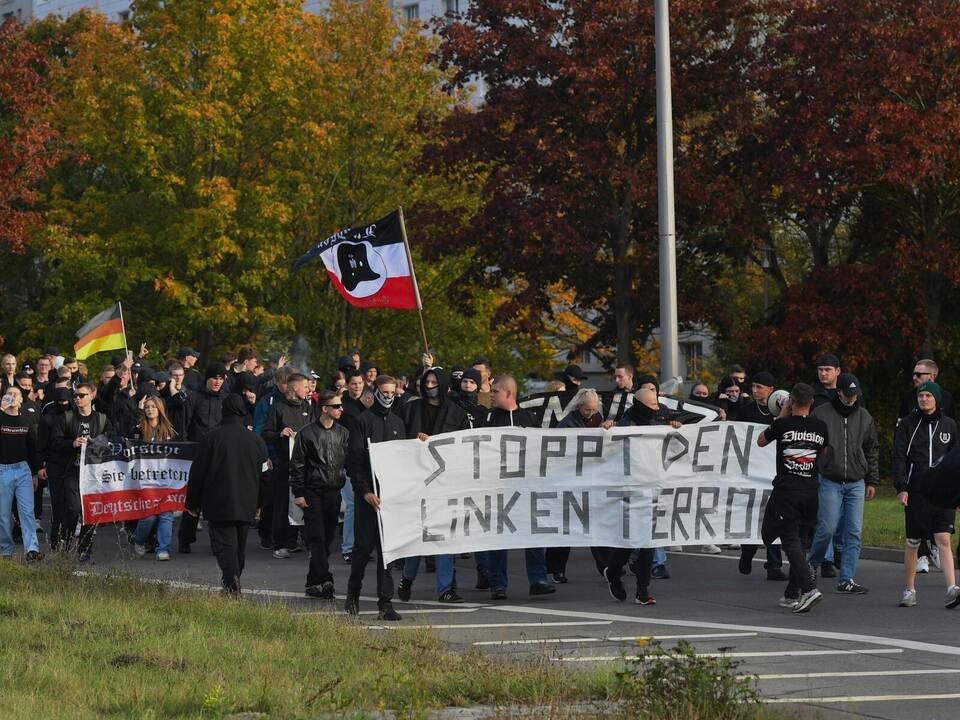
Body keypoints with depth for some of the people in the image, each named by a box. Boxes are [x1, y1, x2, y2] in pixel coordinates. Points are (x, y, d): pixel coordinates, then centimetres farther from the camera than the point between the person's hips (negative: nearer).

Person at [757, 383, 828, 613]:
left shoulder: (783, 425, -10)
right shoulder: (820, 426, 2)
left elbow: (761, 441, 9)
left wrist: (781, 416, 13)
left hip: (786, 490, -5)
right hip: (810, 490, 5)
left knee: (790, 541, -6)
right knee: (797, 540, 15)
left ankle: (809, 588, -23)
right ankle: (792, 595, 18)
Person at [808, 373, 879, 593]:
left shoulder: (865, 417, 9)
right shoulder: (821, 414, -2)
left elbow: (872, 451, 17)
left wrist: (872, 481, 13)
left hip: (856, 483, 3)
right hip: (830, 482, -3)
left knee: (853, 532, -2)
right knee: (827, 528, -8)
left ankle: (847, 579, 0)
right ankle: (812, 564, 18)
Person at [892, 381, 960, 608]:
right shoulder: (908, 423, 2)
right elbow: (899, 457, -2)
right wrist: (901, 487, -12)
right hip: (916, 491, -1)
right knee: (913, 542, 5)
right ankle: (909, 590, 17)